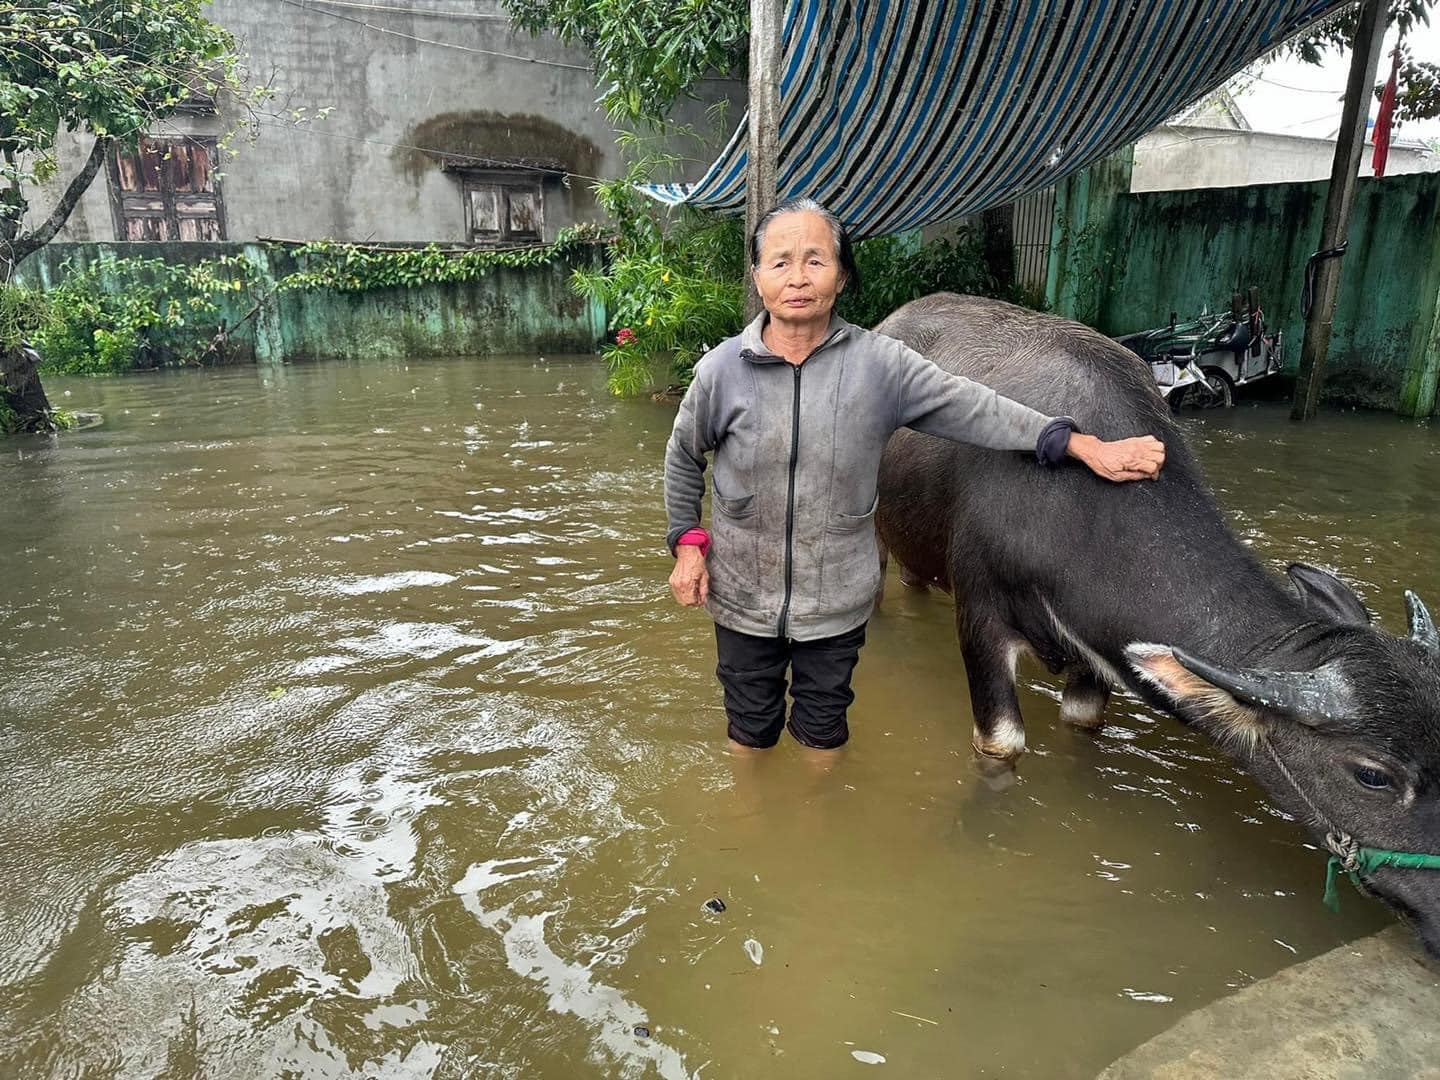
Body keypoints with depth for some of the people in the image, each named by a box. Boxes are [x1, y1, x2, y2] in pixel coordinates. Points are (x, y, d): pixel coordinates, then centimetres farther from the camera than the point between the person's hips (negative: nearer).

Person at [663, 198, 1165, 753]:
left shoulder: (881, 363, -12)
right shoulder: (722, 369, -11)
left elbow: (974, 409, -7)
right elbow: (684, 458, 4)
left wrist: (1085, 446, -7)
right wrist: (687, 544, -2)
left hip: (837, 603, 0)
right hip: (741, 598, 0)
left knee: (823, 729, 19)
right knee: (750, 727, 19)